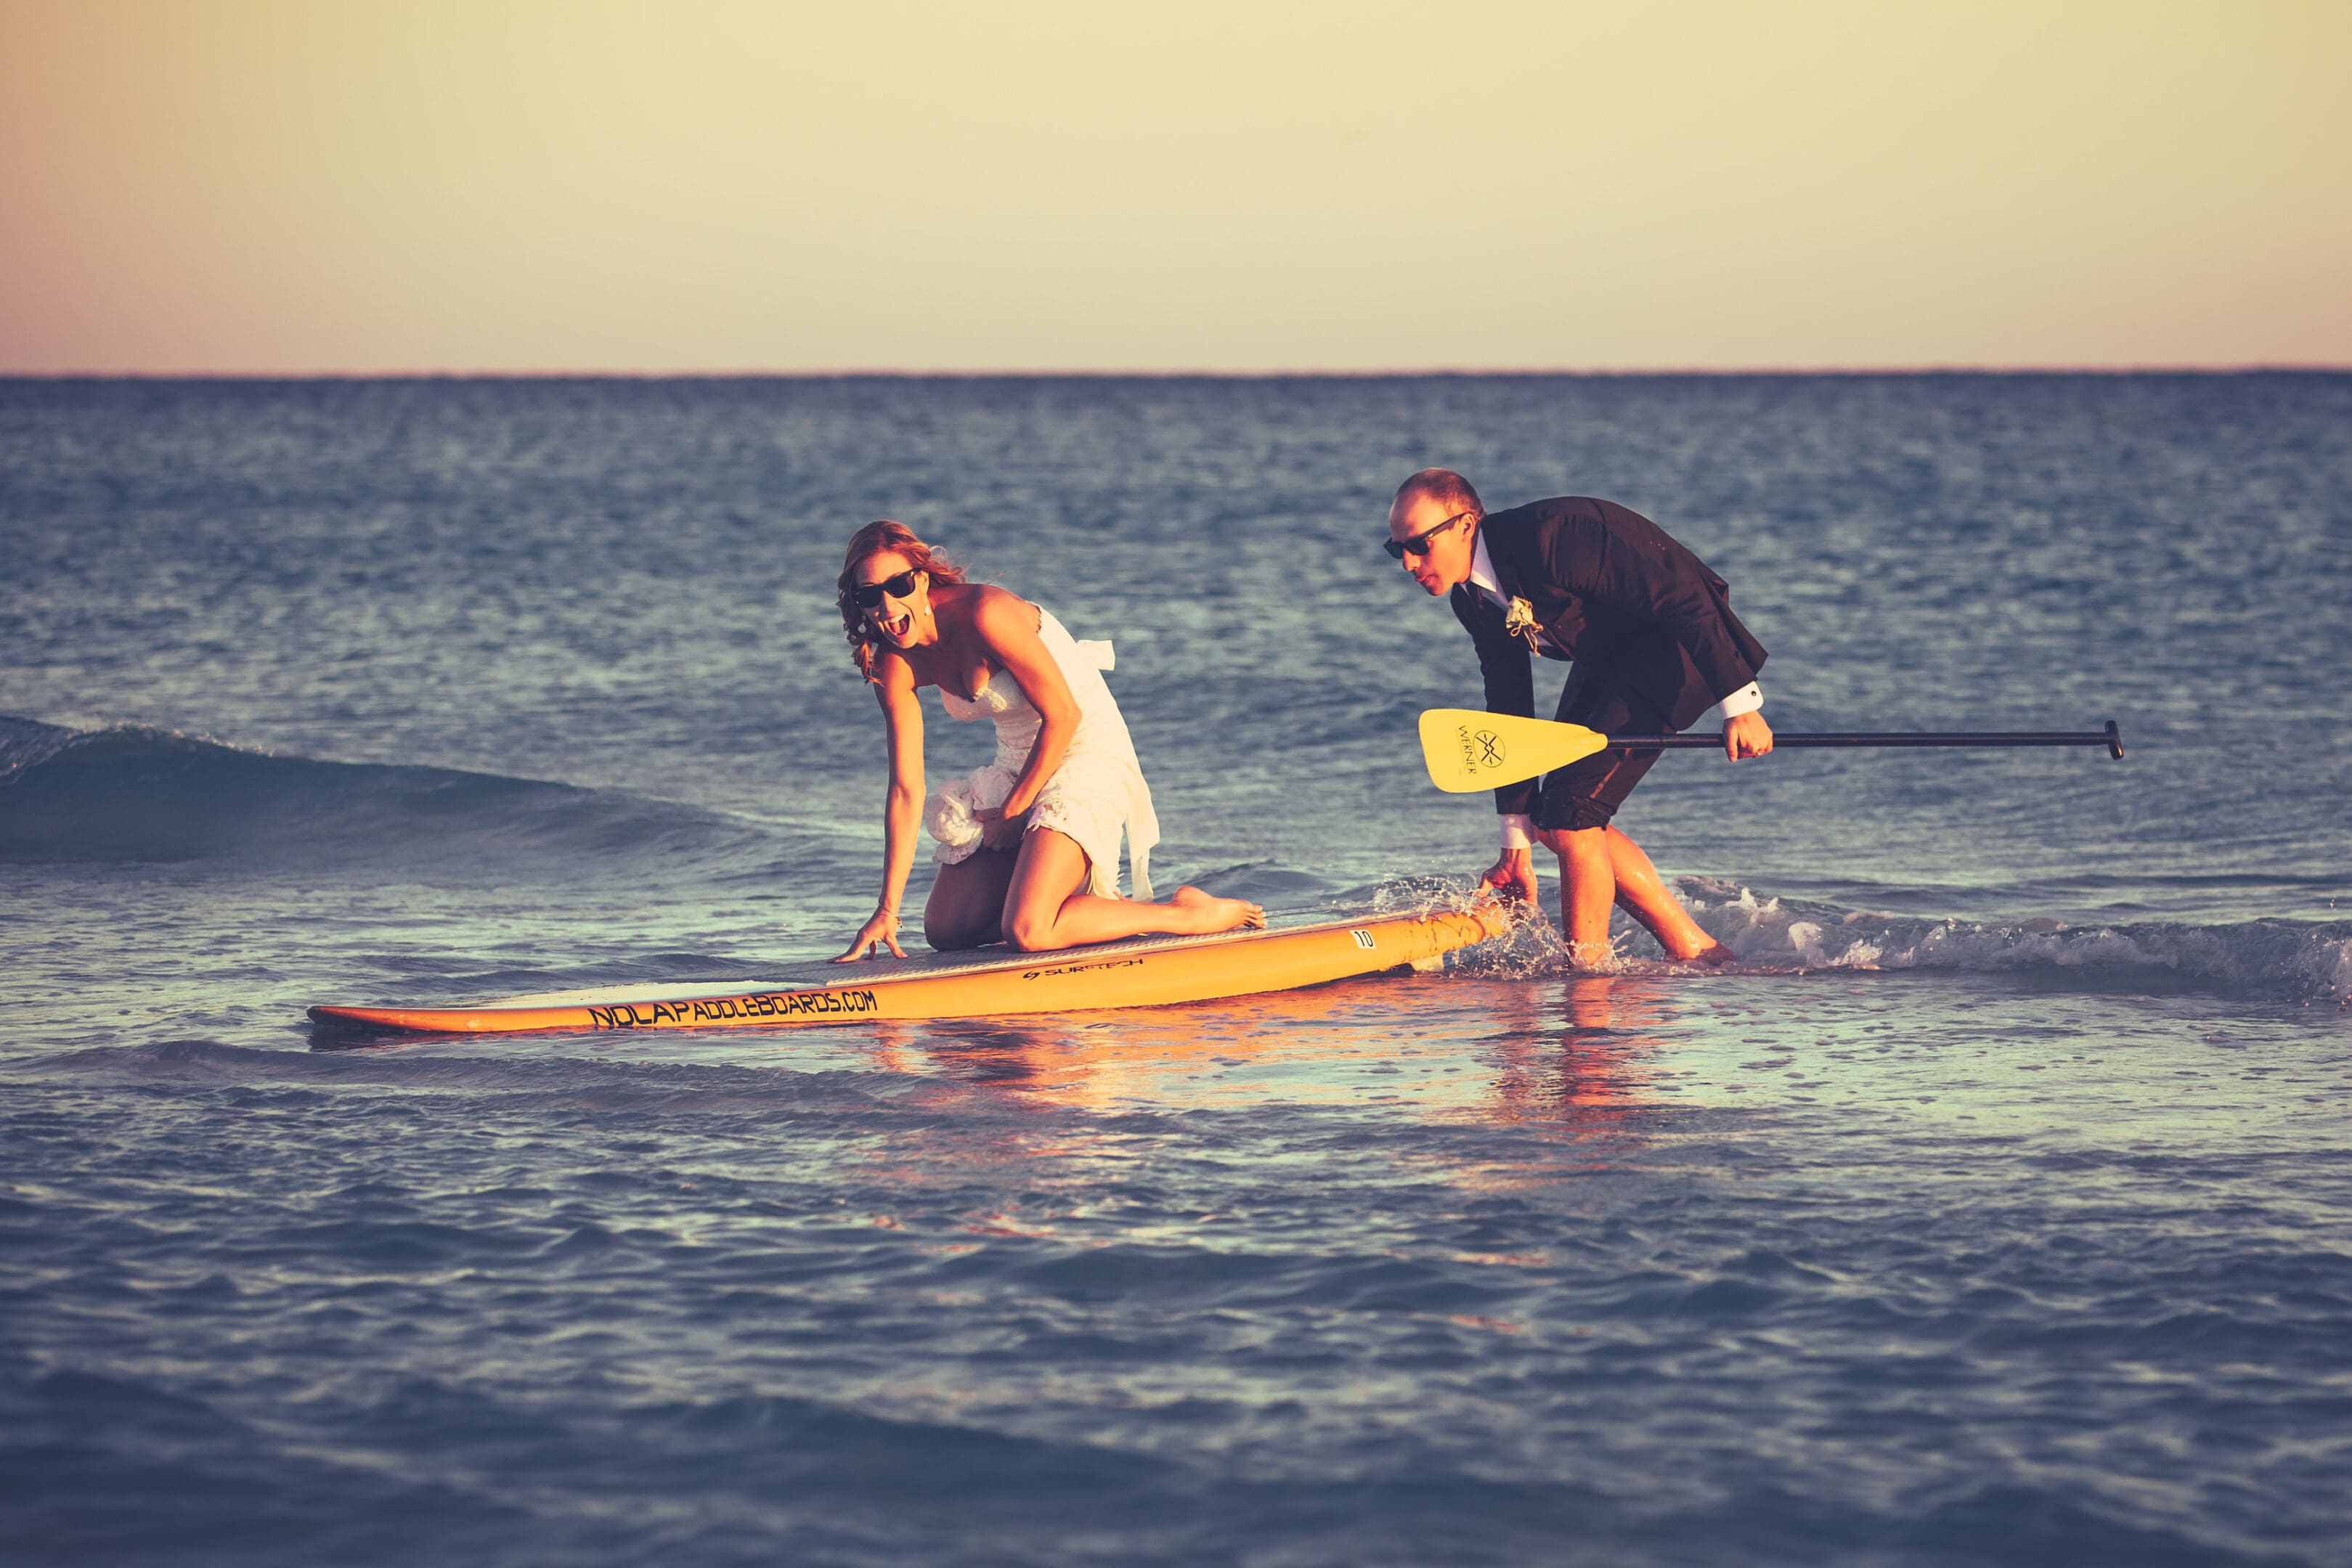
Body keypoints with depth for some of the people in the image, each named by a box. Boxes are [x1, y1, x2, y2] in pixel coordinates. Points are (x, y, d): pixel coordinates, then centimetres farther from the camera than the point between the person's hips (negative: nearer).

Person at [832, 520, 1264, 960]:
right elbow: (906, 789, -3)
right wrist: (887, 911, -6)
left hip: (1087, 753, -8)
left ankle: (1189, 913, -5)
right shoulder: (894, 664, -4)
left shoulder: (985, 614, -26)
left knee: (1027, 932, -23)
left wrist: (1014, 810, -9)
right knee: (944, 931, 6)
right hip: (1017, 764, 8)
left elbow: (1063, 715, -19)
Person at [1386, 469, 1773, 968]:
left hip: (1679, 650, -9)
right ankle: (1694, 951, 11)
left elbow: (1684, 599, -30)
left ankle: (1587, 968, -3)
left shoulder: (1550, 536, -30)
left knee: (1570, 810, -18)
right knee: (1549, 819, 3)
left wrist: (1741, 706, -30)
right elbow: (1508, 711, 4)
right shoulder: (1471, 600, -2)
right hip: (1607, 660, 9)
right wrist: (1517, 847, 4)